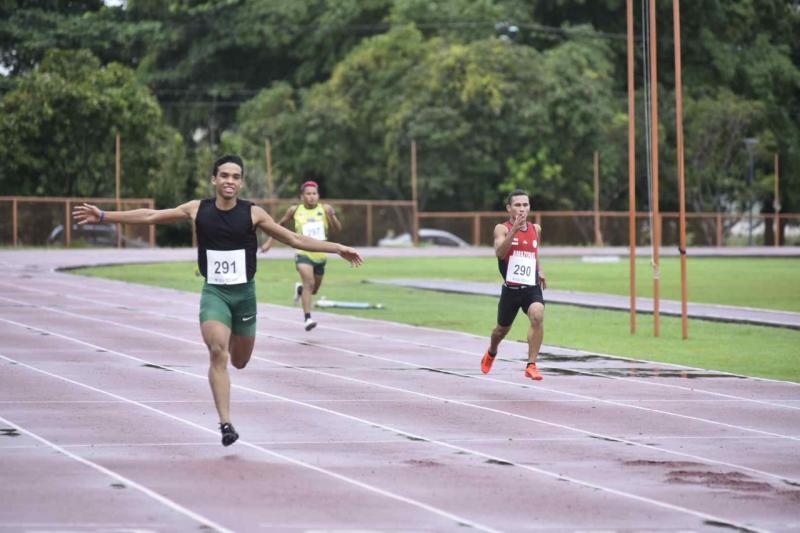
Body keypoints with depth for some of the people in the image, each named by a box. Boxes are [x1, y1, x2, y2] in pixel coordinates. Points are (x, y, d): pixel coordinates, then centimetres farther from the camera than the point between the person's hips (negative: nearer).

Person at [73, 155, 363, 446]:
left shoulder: (253, 214, -6)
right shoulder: (197, 210, -4)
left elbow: (294, 239, -1)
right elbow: (150, 216, 2)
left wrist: (336, 248, -5)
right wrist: (103, 216, 1)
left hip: (244, 292, 1)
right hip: (214, 292, -1)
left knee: (239, 362, 13)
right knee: (218, 353, -21)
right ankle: (225, 423, -20)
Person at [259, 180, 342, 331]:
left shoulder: (325, 209, 1)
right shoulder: (295, 210, 1)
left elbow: (338, 228, -6)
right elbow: (280, 224, 16)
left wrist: (332, 216, -24)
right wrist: (270, 241, 14)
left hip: (320, 255, 3)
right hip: (303, 254, -3)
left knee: (313, 290, 17)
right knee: (308, 282, -26)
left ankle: (300, 288, 53)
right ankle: (307, 319, -30)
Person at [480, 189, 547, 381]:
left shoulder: (536, 229, 9)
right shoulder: (502, 229, -6)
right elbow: (499, 252, -25)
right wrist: (514, 229, -33)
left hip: (532, 287, 2)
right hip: (510, 288, -2)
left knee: (537, 316, -27)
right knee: (503, 328, 16)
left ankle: (531, 365, -23)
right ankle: (491, 353, 51)